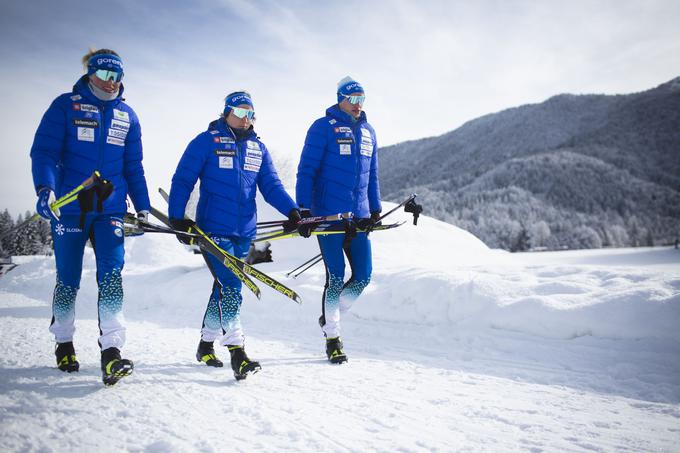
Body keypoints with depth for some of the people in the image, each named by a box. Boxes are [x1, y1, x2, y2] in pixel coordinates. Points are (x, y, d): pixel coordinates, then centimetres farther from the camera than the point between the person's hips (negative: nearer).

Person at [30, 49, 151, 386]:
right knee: (68, 280, 5)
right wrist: (45, 188, -22)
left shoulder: (127, 116, 13)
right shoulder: (66, 105, 2)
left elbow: (134, 167, 16)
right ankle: (64, 343, 27)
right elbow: (44, 151, -5)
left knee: (111, 274, -13)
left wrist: (143, 208, 11)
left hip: (111, 209, 2)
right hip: (70, 207, -2)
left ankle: (111, 352, -16)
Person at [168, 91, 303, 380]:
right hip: (213, 228, -5)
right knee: (230, 287, -14)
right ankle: (237, 350, -9)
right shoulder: (207, 141, -2)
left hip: (245, 231, 5)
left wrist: (291, 210, -7)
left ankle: (206, 344, 28)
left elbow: (271, 186, 9)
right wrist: (176, 218, -11)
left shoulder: (258, 148, 13)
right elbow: (182, 180, -2)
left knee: (224, 288, 12)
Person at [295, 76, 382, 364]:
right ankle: (332, 337, 13)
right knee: (336, 277, -4)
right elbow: (307, 170, -6)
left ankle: (330, 314, 27)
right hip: (328, 215, -6)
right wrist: (303, 209, -13)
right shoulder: (324, 127, -3)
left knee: (363, 276, 2)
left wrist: (375, 210, 19)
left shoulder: (368, 132, 16)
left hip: (359, 217, 6)